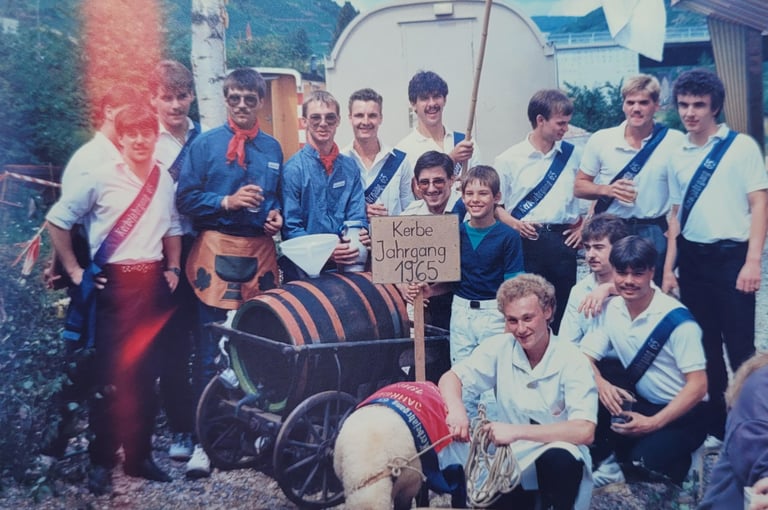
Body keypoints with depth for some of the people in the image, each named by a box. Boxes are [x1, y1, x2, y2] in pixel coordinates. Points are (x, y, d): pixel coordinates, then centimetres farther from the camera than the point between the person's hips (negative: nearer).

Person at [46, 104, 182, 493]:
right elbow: (57, 220, -1)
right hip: (113, 285, -4)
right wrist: (75, 270, -3)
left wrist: (172, 268, 10)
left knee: (146, 375, 9)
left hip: (152, 283, 4)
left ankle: (139, 456, 22)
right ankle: (101, 461, 16)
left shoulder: (166, 181, 7)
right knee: (110, 375, 1)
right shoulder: (99, 177, -7)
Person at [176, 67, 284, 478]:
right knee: (210, 351, -3)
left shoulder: (273, 149, 12)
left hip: (260, 253, 4)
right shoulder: (204, 144, 2)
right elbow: (185, 199, -3)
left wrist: (276, 216, -2)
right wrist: (227, 202, -15)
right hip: (216, 252, -3)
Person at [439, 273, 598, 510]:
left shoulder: (571, 360, -15)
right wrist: (456, 409, -26)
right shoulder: (500, 347, -6)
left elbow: (584, 431, -24)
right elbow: (450, 378, -3)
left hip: (561, 462, -4)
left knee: (557, 458, -34)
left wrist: (517, 431, -32)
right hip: (513, 460, 4)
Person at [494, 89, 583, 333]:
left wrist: (584, 225, 8)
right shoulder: (510, 159, -1)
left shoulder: (572, 155, 7)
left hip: (563, 240, 3)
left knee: (563, 309, 9)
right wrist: (514, 224, -13)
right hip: (527, 241, -2)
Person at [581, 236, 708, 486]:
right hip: (641, 403, 5)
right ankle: (601, 452, -4)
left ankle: (680, 460, 3)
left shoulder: (676, 319, -20)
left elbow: (698, 386, -20)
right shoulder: (612, 309, -4)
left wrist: (653, 423, -25)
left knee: (641, 463, -30)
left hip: (683, 412, -4)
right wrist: (600, 383, -26)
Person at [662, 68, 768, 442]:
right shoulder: (679, 156, 10)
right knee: (705, 344, 13)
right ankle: (717, 420, 26)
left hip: (731, 256, -5)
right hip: (692, 258, 5)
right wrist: (668, 267, 12)